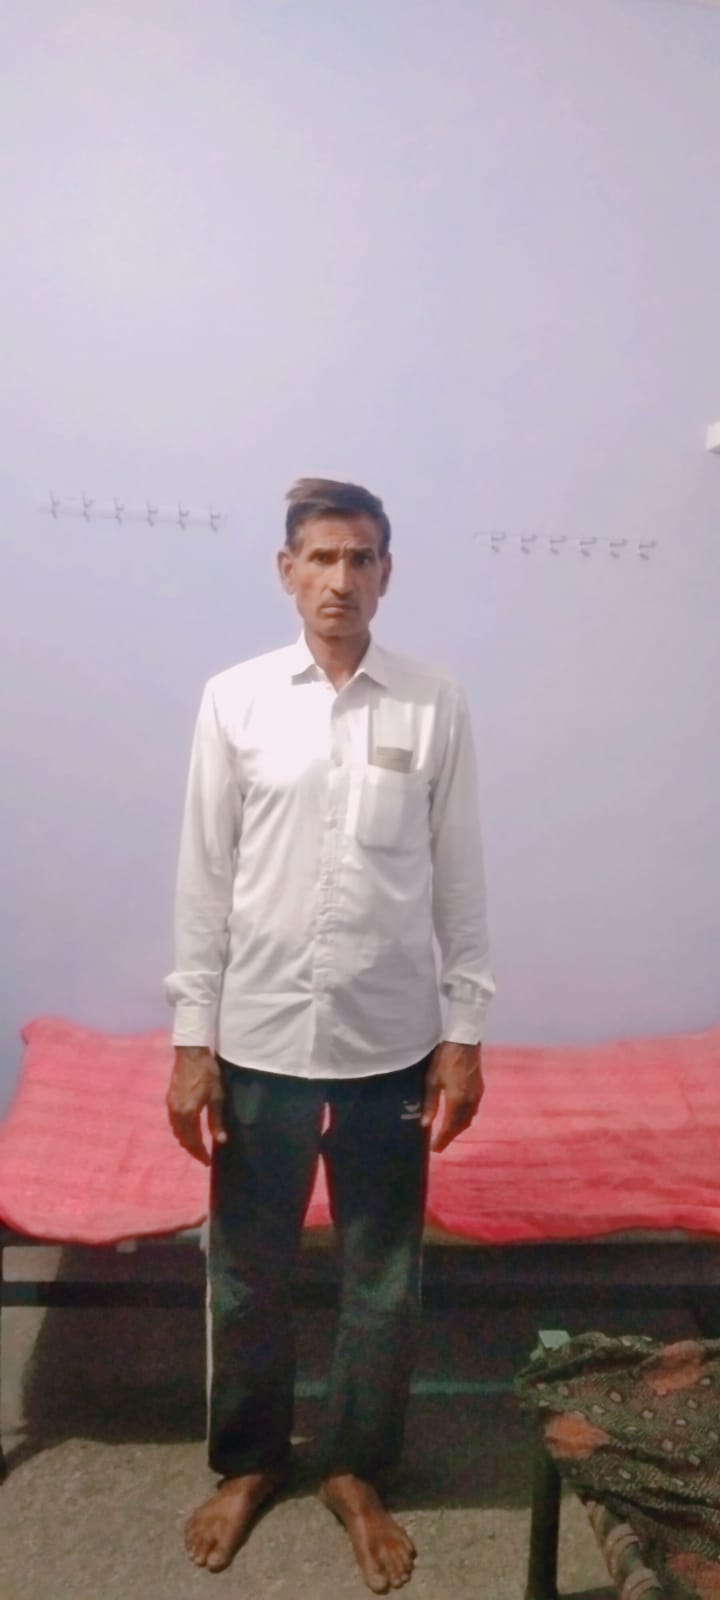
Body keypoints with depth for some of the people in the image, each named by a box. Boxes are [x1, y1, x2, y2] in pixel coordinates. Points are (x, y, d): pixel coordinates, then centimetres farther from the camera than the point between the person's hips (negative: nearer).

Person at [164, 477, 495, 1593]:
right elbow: (204, 880, -2)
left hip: (391, 1040, 0)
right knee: (246, 1270, 16)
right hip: (261, 1036, 0)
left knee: (383, 1276, 15)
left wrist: (463, 1036, 0)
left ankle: (357, 1470, 38)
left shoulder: (436, 708, -2)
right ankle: (248, 1460, 40)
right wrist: (192, 1040, -3)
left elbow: (459, 883, 1)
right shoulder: (235, 700, -3)